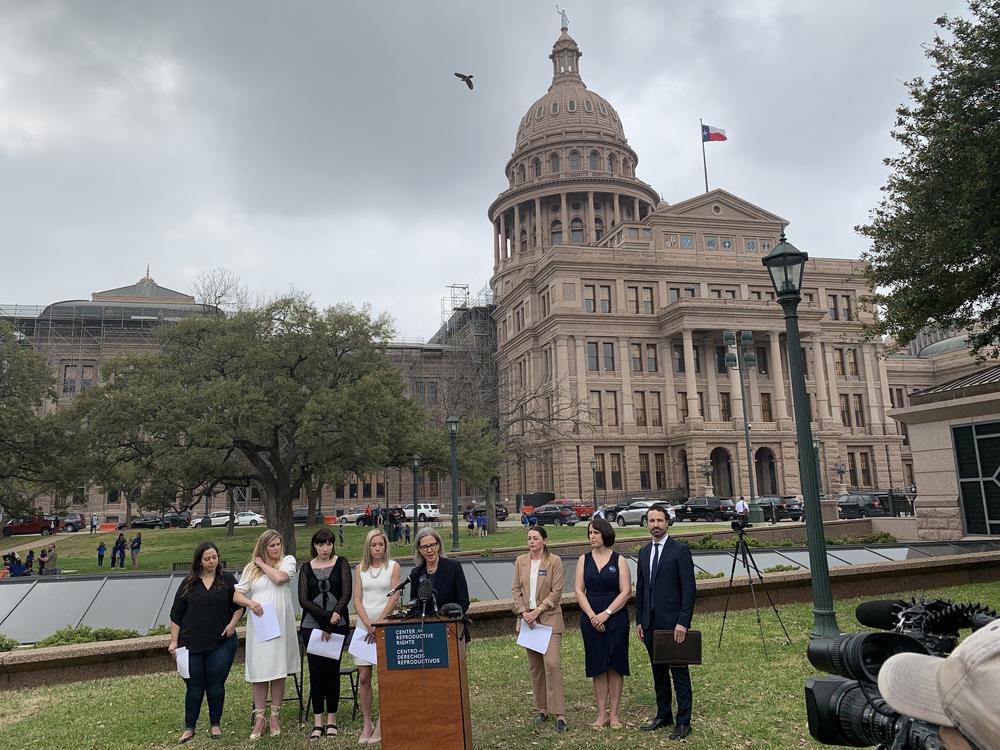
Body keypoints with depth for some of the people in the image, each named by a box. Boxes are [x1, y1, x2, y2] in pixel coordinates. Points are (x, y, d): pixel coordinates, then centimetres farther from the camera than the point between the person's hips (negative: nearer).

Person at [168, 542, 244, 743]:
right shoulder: (188, 583, 3)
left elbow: (239, 605, 9)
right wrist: (174, 641, 2)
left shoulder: (227, 580, 2)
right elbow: (176, 615, 6)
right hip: (192, 645, 1)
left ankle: (215, 724, 21)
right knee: (194, 686, 5)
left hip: (221, 643, 0)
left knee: (216, 684, 5)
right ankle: (189, 727, 20)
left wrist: (232, 624, -7)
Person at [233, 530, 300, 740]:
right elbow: (237, 595, 8)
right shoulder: (250, 568, 11)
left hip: (280, 623, -1)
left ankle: (275, 716, 15)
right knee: (259, 671, 1)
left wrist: (262, 564, 0)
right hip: (258, 624, 1)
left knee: (278, 670, 4)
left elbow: (279, 577, -13)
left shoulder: (288, 560, 6)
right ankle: (259, 719, 10)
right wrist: (250, 602, -12)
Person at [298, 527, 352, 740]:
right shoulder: (306, 568, 6)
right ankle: (317, 721, 10)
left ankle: (332, 719, 13)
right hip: (311, 626, 1)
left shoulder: (341, 563, 3)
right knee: (316, 671, 2)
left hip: (338, 626, -1)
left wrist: (330, 623, -11)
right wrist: (327, 616, -14)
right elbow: (303, 600, -2)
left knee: (332, 670, 1)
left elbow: (346, 594, -4)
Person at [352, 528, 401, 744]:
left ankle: (381, 724, 7)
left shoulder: (393, 566, 2)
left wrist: (379, 623, -14)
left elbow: (394, 597, -5)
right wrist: (368, 624, -11)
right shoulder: (360, 569, 9)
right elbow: (357, 600, 2)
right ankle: (367, 724, 11)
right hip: (364, 625, 2)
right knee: (363, 677, 1)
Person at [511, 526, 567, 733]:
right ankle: (542, 708, 22)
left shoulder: (554, 561, -5)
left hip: (549, 619, -4)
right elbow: (515, 589, 6)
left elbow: (556, 592, -8)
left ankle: (559, 713, -8)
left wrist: (537, 611, -13)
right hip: (527, 620, 4)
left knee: (552, 663, -13)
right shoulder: (521, 561, 6)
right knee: (534, 666, 10)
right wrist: (523, 612, -7)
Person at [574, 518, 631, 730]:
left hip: (616, 619, -2)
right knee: (598, 667, 6)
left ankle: (613, 713, 14)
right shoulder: (584, 560, 5)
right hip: (591, 619, 2)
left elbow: (626, 591, -7)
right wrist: (592, 615, -10)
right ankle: (601, 713, 15)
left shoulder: (619, 560, -2)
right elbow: (579, 590, 1)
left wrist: (606, 614, -13)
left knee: (615, 666, 4)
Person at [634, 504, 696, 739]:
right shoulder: (644, 553, 11)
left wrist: (682, 622, -17)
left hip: (673, 623, -6)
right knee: (658, 672, 15)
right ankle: (663, 715, 27)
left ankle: (684, 722, 12)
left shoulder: (680, 550, -8)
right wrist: (639, 621, 10)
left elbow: (689, 589, -12)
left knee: (679, 673, 3)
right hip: (650, 623, 6)